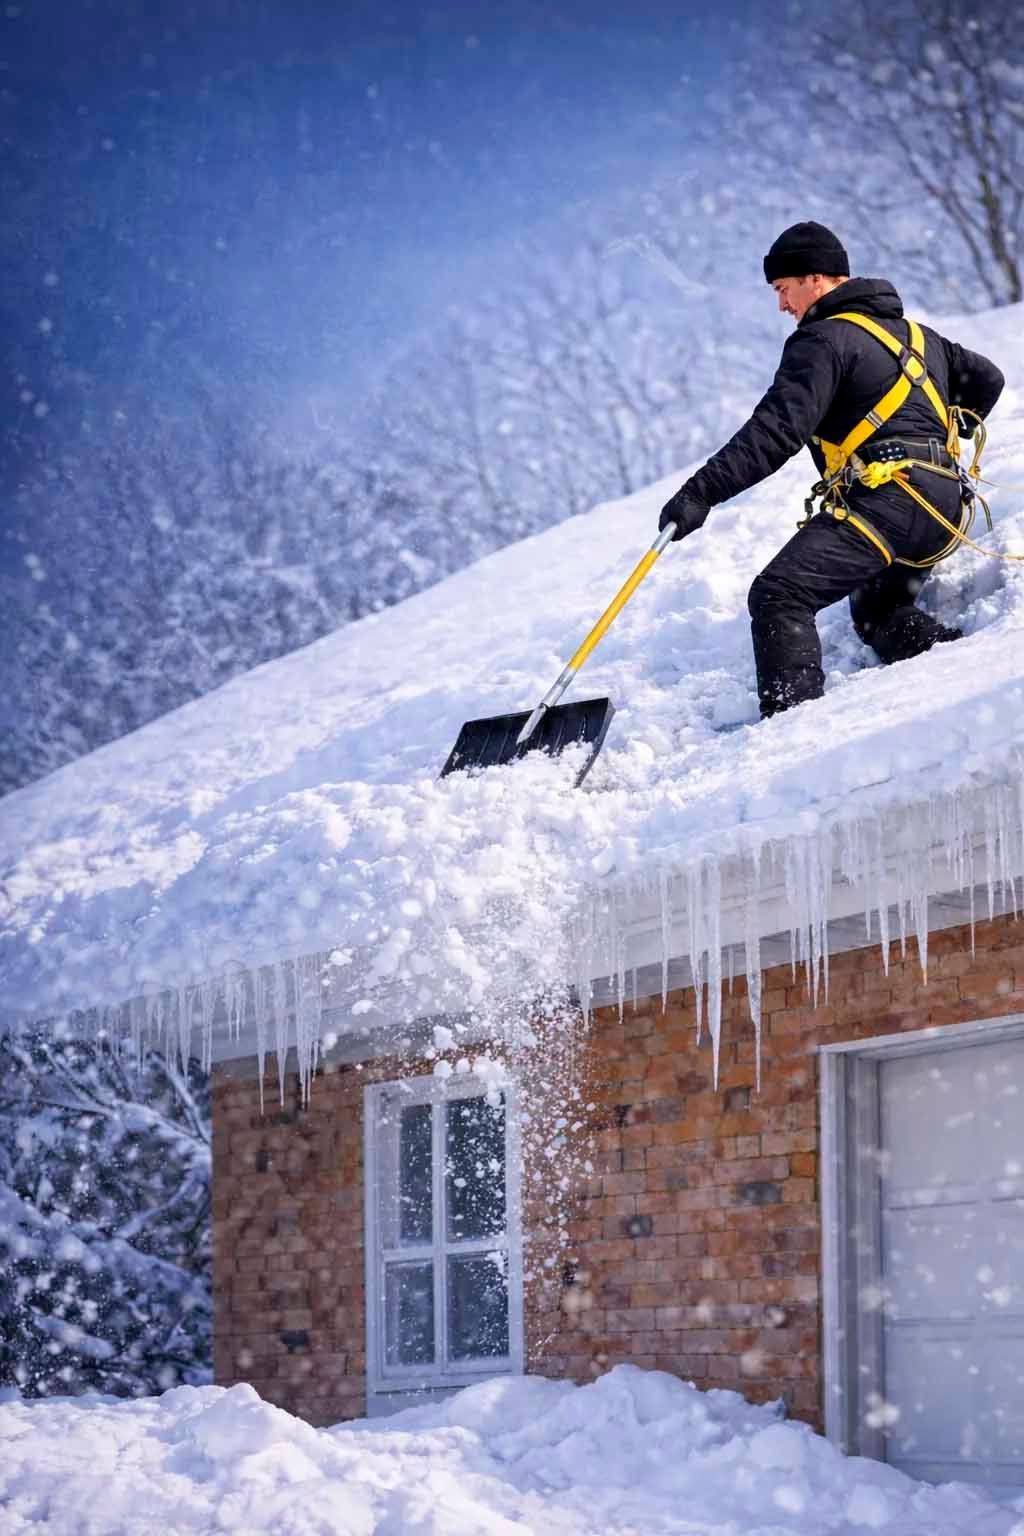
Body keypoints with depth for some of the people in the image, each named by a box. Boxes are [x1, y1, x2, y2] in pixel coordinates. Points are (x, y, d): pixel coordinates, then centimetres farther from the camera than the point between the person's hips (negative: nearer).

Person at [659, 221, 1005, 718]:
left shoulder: (825, 339, -3)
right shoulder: (916, 334, 24)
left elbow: (776, 430, -15)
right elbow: (986, 379, 34)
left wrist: (701, 492, -19)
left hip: (884, 496, -9)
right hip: (946, 507, 9)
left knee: (778, 595, -17)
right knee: (880, 615, 26)